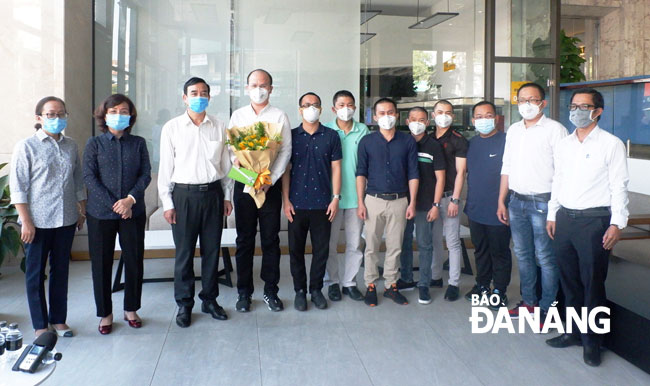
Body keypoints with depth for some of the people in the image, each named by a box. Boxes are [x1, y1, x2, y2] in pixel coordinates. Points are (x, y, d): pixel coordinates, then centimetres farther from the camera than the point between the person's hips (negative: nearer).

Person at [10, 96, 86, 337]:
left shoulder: (71, 146, 7)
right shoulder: (26, 147, -6)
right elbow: (18, 187, -8)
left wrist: (82, 210, 12)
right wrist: (26, 222, -12)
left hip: (66, 220, 4)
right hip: (38, 222, -4)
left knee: (61, 271, 13)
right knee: (35, 274, 7)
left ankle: (58, 320, 26)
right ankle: (40, 325, 20)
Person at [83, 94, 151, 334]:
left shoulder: (138, 143, 7)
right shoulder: (94, 143, 3)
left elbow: (146, 174, 1)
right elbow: (89, 177, -4)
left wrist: (130, 199, -14)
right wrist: (114, 204, -13)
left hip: (133, 212, 1)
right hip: (100, 213, -1)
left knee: (134, 260, 5)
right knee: (101, 263, 5)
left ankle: (131, 309, 23)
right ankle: (105, 314, 20)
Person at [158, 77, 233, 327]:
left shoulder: (219, 127, 6)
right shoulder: (172, 128, 1)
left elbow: (226, 163, 10)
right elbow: (165, 167, 1)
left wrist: (227, 196, 8)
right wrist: (167, 203, -3)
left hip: (213, 193, 2)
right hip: (184, 194, -2)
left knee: (212, 249, 9)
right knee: (184, 252, 4)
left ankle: (209, 299, 24)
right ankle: (184, 304, 18)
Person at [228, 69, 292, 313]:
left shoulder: (279, 116, 3)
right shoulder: (238, 116, 10)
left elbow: (286, 150, -3)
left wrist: (270, 180, -13)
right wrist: (238, 162, -15)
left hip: (271, 184, -1)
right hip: (243, 183, 2)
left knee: (271, 240, 4)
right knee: (244, 240, 6)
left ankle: (270, 291, 17)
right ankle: (244, 292, 17)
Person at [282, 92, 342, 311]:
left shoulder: (331, 136, 4)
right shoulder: (291, 136, 4)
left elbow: (336, 168, 4)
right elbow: (286, 170, 3)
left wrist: (336, 198, -3)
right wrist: (286, 200, -4)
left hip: (323, 204, 0)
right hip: (297, 204, 0)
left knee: (321, 249, 7)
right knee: (296, 249, 7)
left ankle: (316, 289, 22)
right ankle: (299, 290, 20)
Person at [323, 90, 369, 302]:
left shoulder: (363, 131, 3)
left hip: (356, 195, 2)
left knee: (355, 243, 8)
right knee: (330, 243, 7)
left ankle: (349, 282, 21)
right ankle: (333, 282, 22)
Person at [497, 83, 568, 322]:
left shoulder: (554, 129, -6)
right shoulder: (513, 130, 13)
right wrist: (501, 202, 14)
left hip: (542, 202, -6)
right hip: (516, 201, 6)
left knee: (545, 258, 0)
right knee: (522, 255, 14)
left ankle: (546, 307, 13)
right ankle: (528, 301, 28)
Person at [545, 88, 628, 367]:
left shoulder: (611, 144, -4)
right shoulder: (563, 145, 12)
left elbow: (619, 186, -7)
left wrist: (617, 223, -12)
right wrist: (552, 215, 14)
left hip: (594, 220, -5)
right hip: (565, 218, 5)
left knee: (592, 283, 2)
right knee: (569, 280, 13)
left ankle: (591, 340, 17)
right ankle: (574, 332, 28)